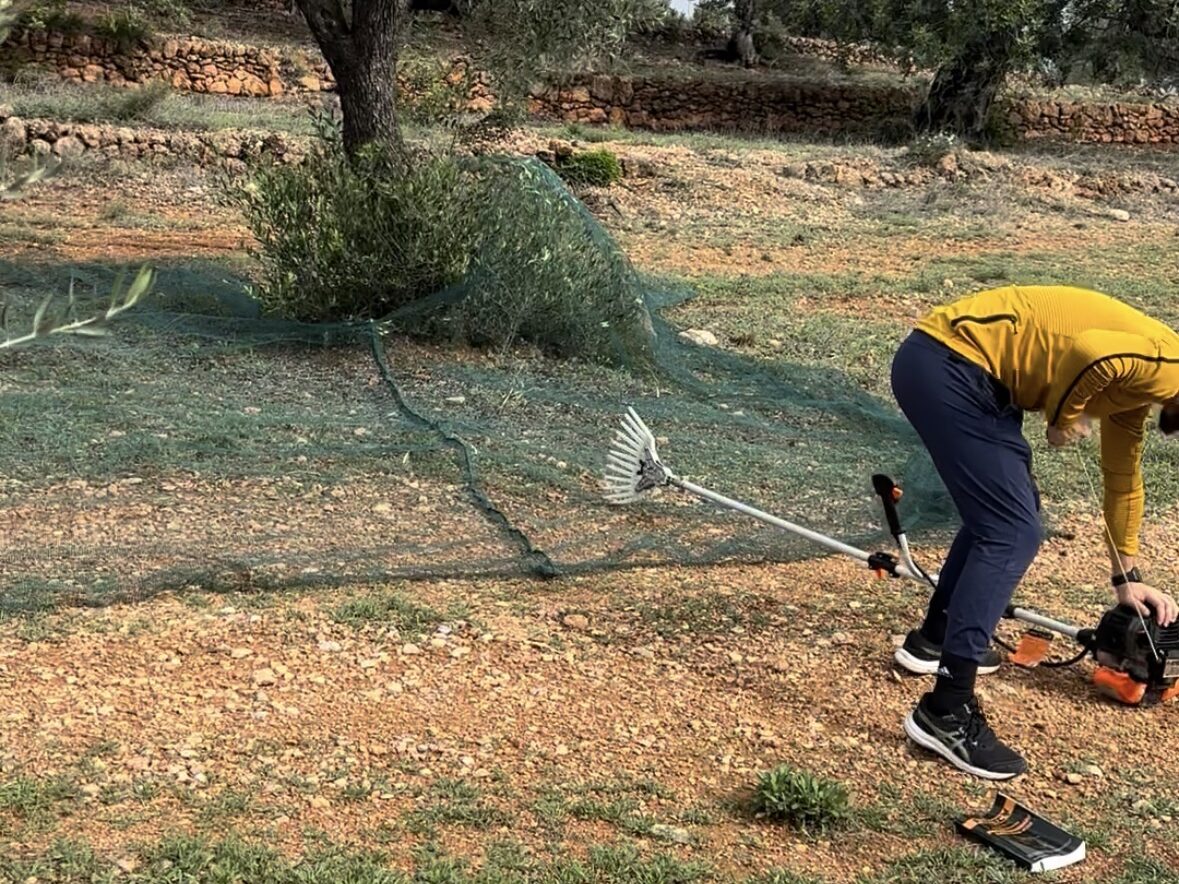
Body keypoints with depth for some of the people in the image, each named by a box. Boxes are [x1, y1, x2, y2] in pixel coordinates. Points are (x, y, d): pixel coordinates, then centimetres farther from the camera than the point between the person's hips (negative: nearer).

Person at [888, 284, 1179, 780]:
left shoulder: (1139, 377, 22)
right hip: (949, 363, -11)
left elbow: (1123, 479, 33)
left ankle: (934, 639, 37)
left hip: (951, 364, 11)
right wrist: (1066, 417, -7)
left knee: (1000, 510, 24)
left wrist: (1127, 578, 40)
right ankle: (946, 713, -11)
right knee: (1011, 532, -11)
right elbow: (1088, 351, -28)